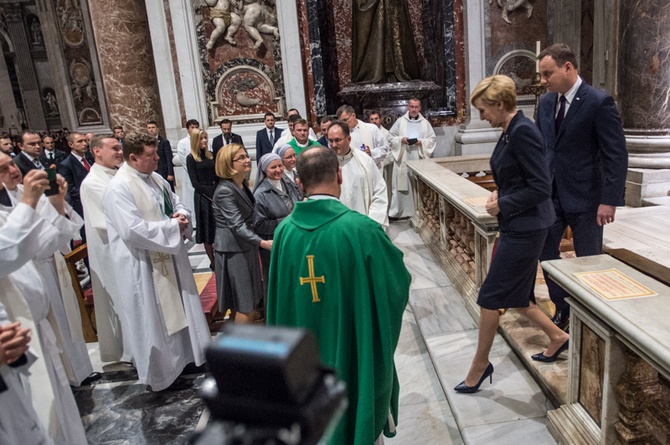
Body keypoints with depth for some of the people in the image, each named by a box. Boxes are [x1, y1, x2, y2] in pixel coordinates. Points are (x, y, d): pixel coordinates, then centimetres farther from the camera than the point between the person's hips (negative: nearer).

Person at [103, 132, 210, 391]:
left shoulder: (155, 179, 7)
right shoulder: (119, 188, -19)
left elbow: (176, 204, 17)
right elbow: (132, 230, -28)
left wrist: (181, 215, -7)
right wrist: (172, 226, -20)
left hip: (170, 257, 8)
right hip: (144, 265, -8)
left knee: (178, 310, 19)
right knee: (154, 319, 6)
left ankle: (184, 355, 38)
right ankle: (163, 374, 23)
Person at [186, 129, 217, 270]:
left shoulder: (210, 155, 9)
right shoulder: (191, 158, -4)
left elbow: (217, 176, 8)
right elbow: (195, 183, -8)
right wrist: (210, 194, -15)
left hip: (217, 195, 4)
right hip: (203, 197, -4)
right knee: (207, 229, 5)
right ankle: (212, 261, 13)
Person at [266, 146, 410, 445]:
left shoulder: (285, 231, -13)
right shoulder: (362, 229, -25)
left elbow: (280, 298, -1)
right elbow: (399, 284, -10)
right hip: (356, 352, -3)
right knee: (361, 418, 22)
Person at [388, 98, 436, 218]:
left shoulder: (425, 123, 9)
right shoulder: (400, 121, 6)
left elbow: (432, 139, 7)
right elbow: (391, 136, 6)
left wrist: (422, 142, -11)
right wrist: (401, 139, -12)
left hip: (419, 160, 1)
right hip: (403, 160, -1)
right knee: (401, 186, -1)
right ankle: (399, 211, 6)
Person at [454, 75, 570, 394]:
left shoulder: (522, 132, -20)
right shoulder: (510, 131, 9)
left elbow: (541, 187, -22)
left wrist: (502, 205, -14)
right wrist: (500, 194, 3)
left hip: (525, 228, -10)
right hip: (516, 225, 10)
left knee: (491, 297, 1)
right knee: (514, 295, 18)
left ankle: (480, 365, 19)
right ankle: (557, 337, 38)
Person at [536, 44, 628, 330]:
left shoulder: (599, 102, -13)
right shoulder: (546, 102, 5)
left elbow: (617, 154, -14)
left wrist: (610, 200, -18)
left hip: (584, 197, -6)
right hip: (551, 195, 6)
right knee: (546, 252, 12)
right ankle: (563, 309, 31)